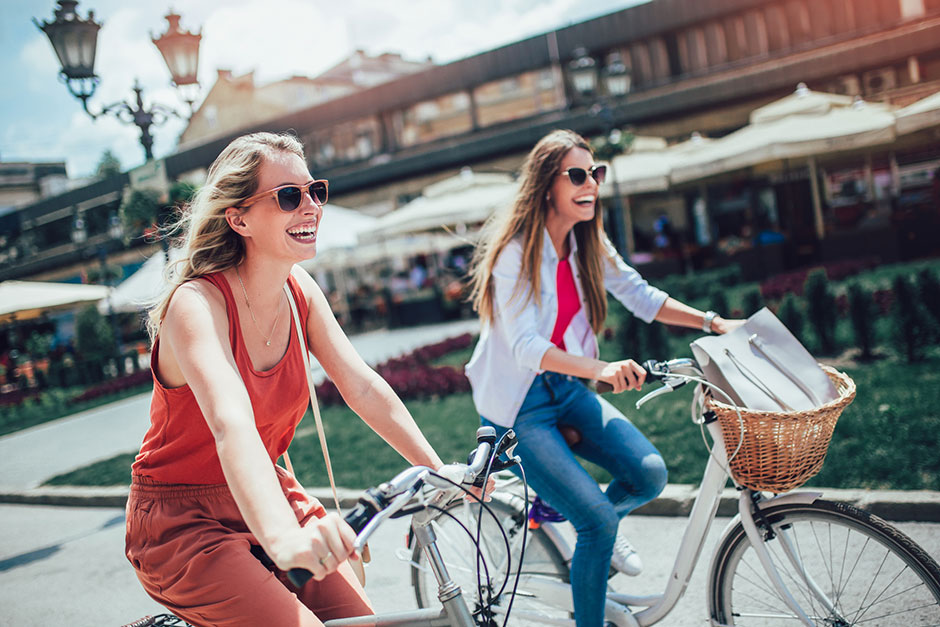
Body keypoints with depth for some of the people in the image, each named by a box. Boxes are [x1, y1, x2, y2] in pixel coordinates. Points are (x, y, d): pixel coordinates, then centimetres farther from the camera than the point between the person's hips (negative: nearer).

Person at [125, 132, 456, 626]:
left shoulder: (301, 292, -3)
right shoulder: (196, 303, -24)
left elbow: (364, 388, -3)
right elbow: (232, 425, -41)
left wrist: (439, 471, -13)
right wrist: (283, 538, -56)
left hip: (268, 495, 6)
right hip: (182, 523, -6)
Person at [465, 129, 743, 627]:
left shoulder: (587, 242, 1)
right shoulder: (515, 251, -20)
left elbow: (639, 296, 9)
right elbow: (524, 347, -29)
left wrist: (713, 322, -1)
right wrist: (599, 369, -43)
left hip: (566, 388, 6)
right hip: (517, 404, -6)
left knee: (649, 474, -11)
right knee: (599, 521, -16)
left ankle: (579, 518, 20)